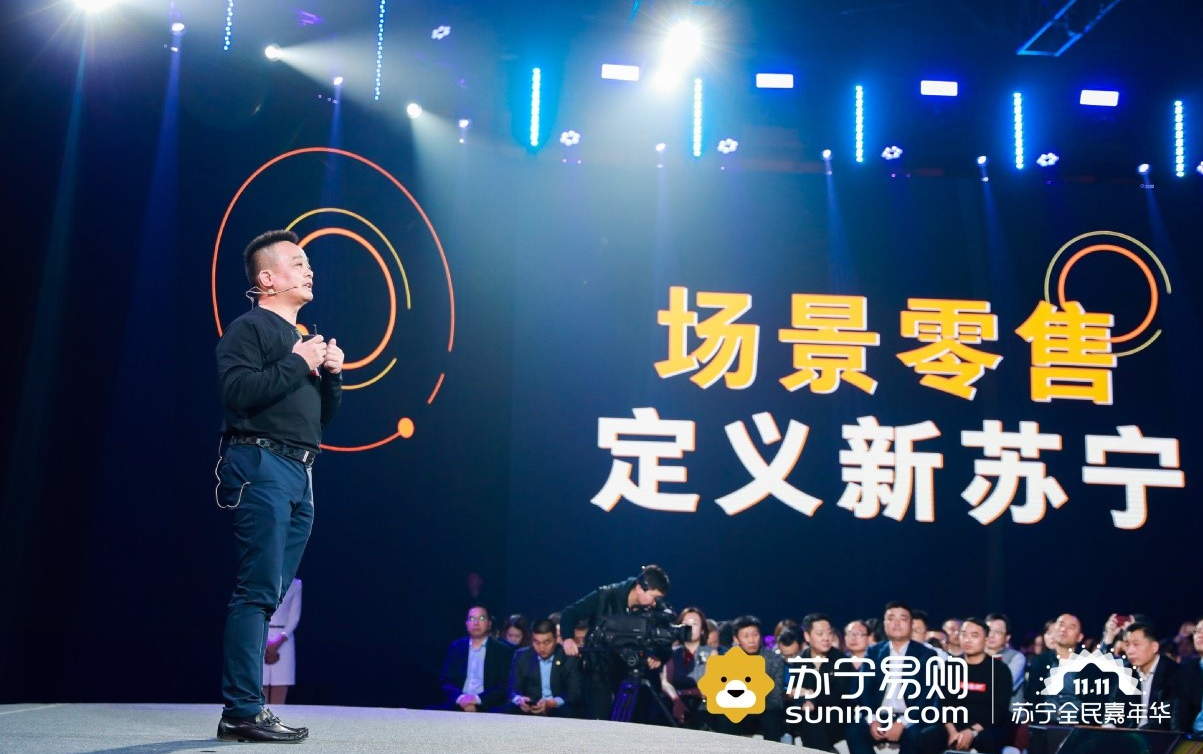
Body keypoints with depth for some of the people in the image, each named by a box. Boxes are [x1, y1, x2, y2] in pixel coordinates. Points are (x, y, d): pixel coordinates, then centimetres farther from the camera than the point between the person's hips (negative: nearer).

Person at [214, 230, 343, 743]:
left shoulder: (303, 338, 25)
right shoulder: (249, 328, 0)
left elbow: (325, 416, 25)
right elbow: (238, 392, -17)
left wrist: (331, 373, 8)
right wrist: (298, 363, -11)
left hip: (299, 474, 9)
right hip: (260, 465, -8)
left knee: (267, 595, 6)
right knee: (258, 592, -12)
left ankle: (243, 710, 10)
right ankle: (244, 712, -11)